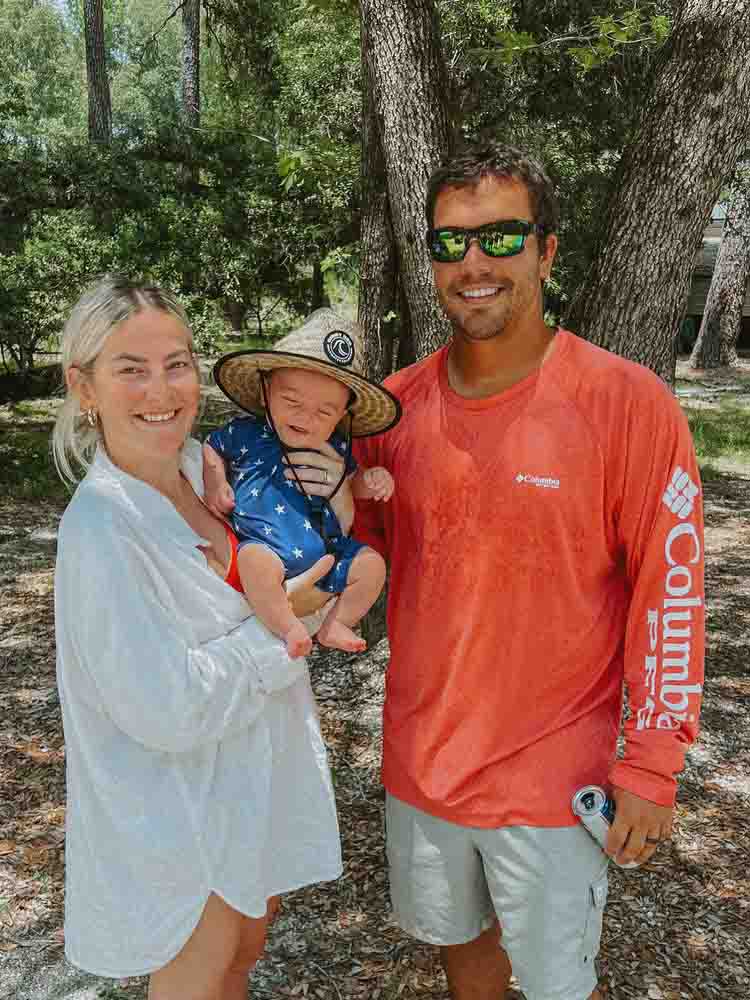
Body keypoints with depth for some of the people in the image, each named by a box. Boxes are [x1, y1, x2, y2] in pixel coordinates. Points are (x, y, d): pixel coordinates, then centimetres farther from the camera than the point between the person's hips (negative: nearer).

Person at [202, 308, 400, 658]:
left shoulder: (336, 450, 8)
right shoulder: (245, 435, 0)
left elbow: (351, 481, 25)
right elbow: (209, 450, 17)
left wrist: (373, 480, 2)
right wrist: (214, 484, -1)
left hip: (327, 555, 4)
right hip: (269, 549, -4)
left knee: (372, 564, -9)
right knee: (255, 561, -37)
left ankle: (336, 623, 6)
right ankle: (289, 628, -21)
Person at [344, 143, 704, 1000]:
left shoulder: (629, 404, -17)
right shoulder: (396, 406, -4)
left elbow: (669, 590, -13)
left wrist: (650, 766, -11)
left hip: (552, 776, -4)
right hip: (422, 758, 4)